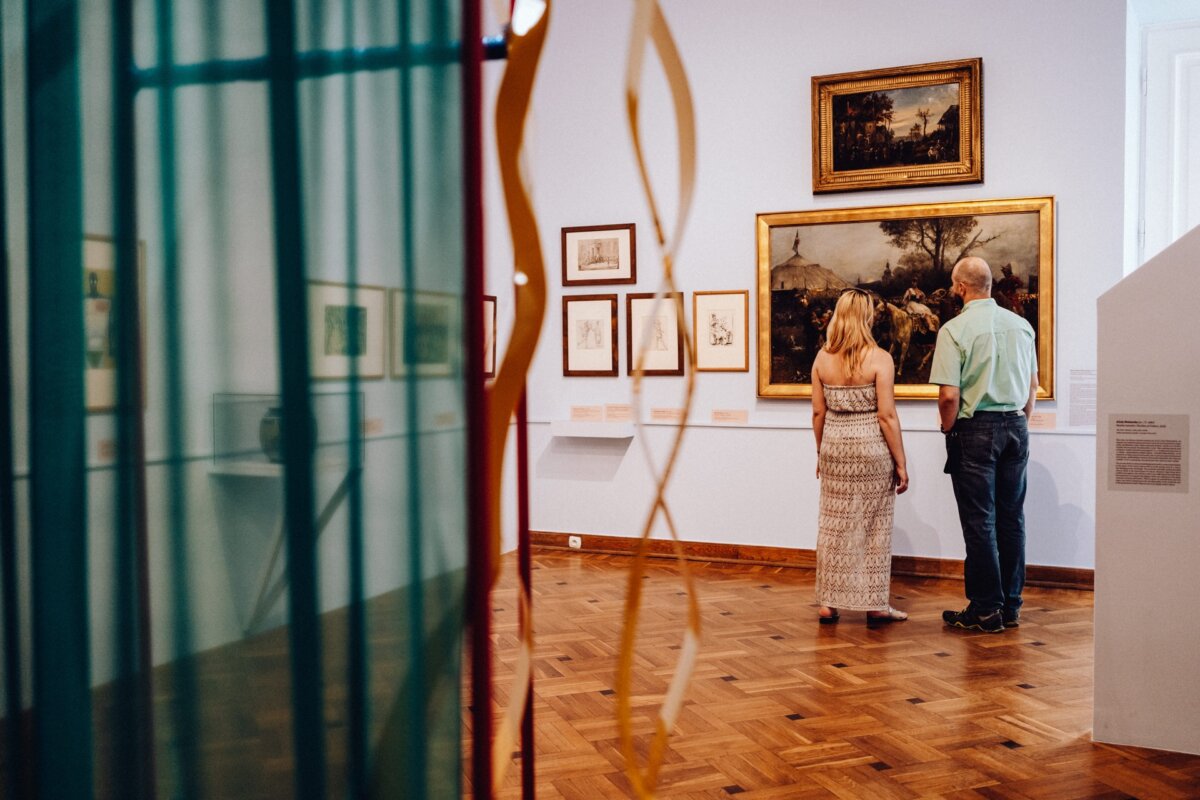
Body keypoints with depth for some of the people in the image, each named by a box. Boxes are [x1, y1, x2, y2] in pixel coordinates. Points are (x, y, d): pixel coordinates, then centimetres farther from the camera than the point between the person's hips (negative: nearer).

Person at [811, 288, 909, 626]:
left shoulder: (822, 358, 0)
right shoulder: (879, 358, -11)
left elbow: (818, 412, 5)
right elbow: (887, 416, -12)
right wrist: (901, 463, -5)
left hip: (834, 447, 3)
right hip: (871, 447, -3)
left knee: (833, 525, 11)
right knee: (874, 527, 7)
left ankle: (829, 602, 16)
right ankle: (875, 605, 16)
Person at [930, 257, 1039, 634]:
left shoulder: (954, 329, -12)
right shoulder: (1021, 325, 7)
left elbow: (949, 395, -17)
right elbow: (1033, 384, 14)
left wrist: (949, 432, -2)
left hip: (976, 429, -5)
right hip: (1016, 426, 6)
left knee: (979, 521, 1)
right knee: (1012, 517, 11)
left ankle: (985, 609, 8)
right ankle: (1011, 606, 19)